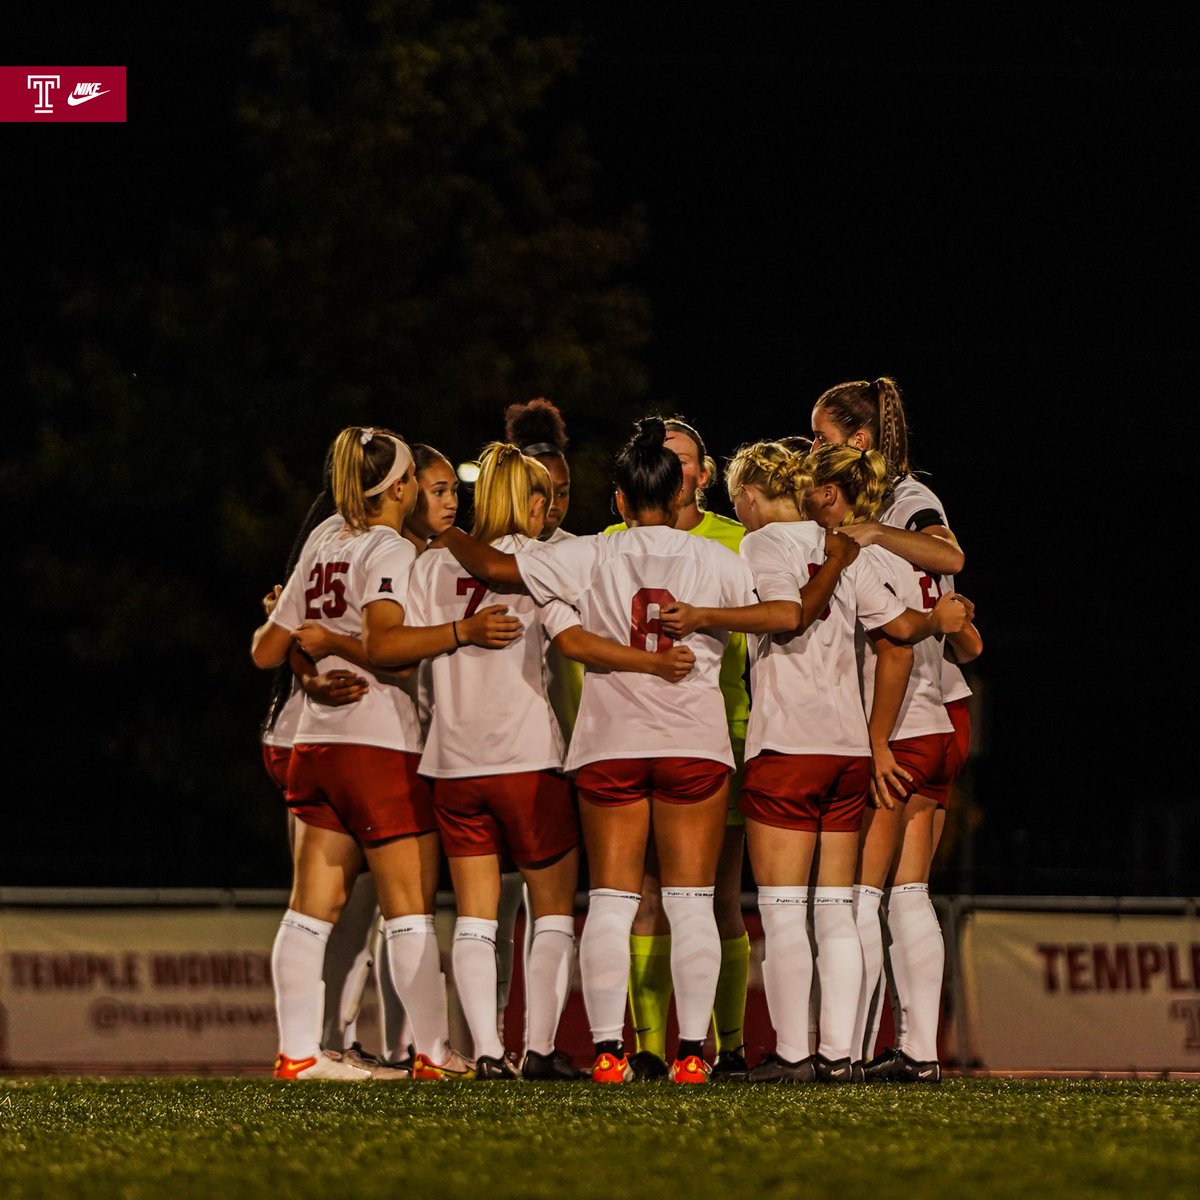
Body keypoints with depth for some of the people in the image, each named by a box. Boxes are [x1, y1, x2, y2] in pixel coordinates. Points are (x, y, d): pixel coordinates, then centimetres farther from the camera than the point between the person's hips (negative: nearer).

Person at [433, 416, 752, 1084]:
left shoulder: (592, 558, 1)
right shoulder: (718, 562, 1)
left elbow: (494, 566, 1)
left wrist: (447, 537, 19)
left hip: (610, 745, 0)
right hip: (696, 741, 0)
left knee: (611, 899, 2)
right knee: (691, 901, 0)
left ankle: (609, 1050, -6)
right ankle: (692, 1051, -6)